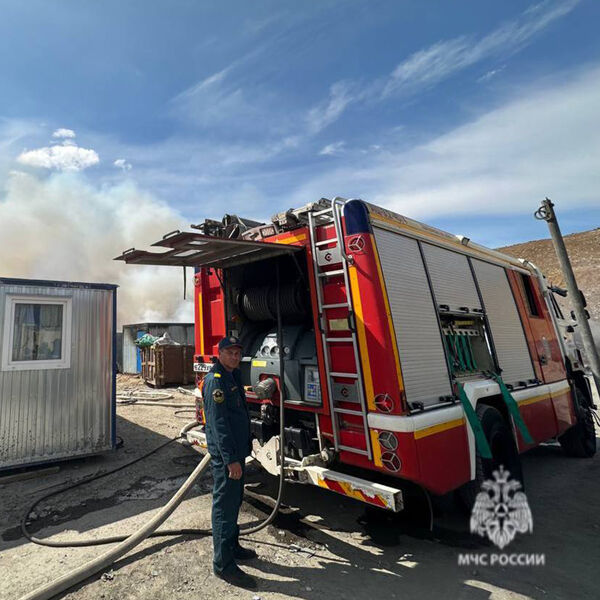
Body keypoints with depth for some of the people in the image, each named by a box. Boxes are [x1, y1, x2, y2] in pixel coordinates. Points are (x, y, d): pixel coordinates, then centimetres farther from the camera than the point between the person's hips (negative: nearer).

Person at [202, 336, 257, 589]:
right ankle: (223, 564, 16)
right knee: (224, 505, 2)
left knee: (235, 500, 22)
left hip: (237, 449, 10)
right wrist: (231, 460, -24)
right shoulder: (215, 380, -21)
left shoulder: (234, 375, 10)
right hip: (225, 454, -10)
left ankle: (232, 546, 39)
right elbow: (218, 423, -25)